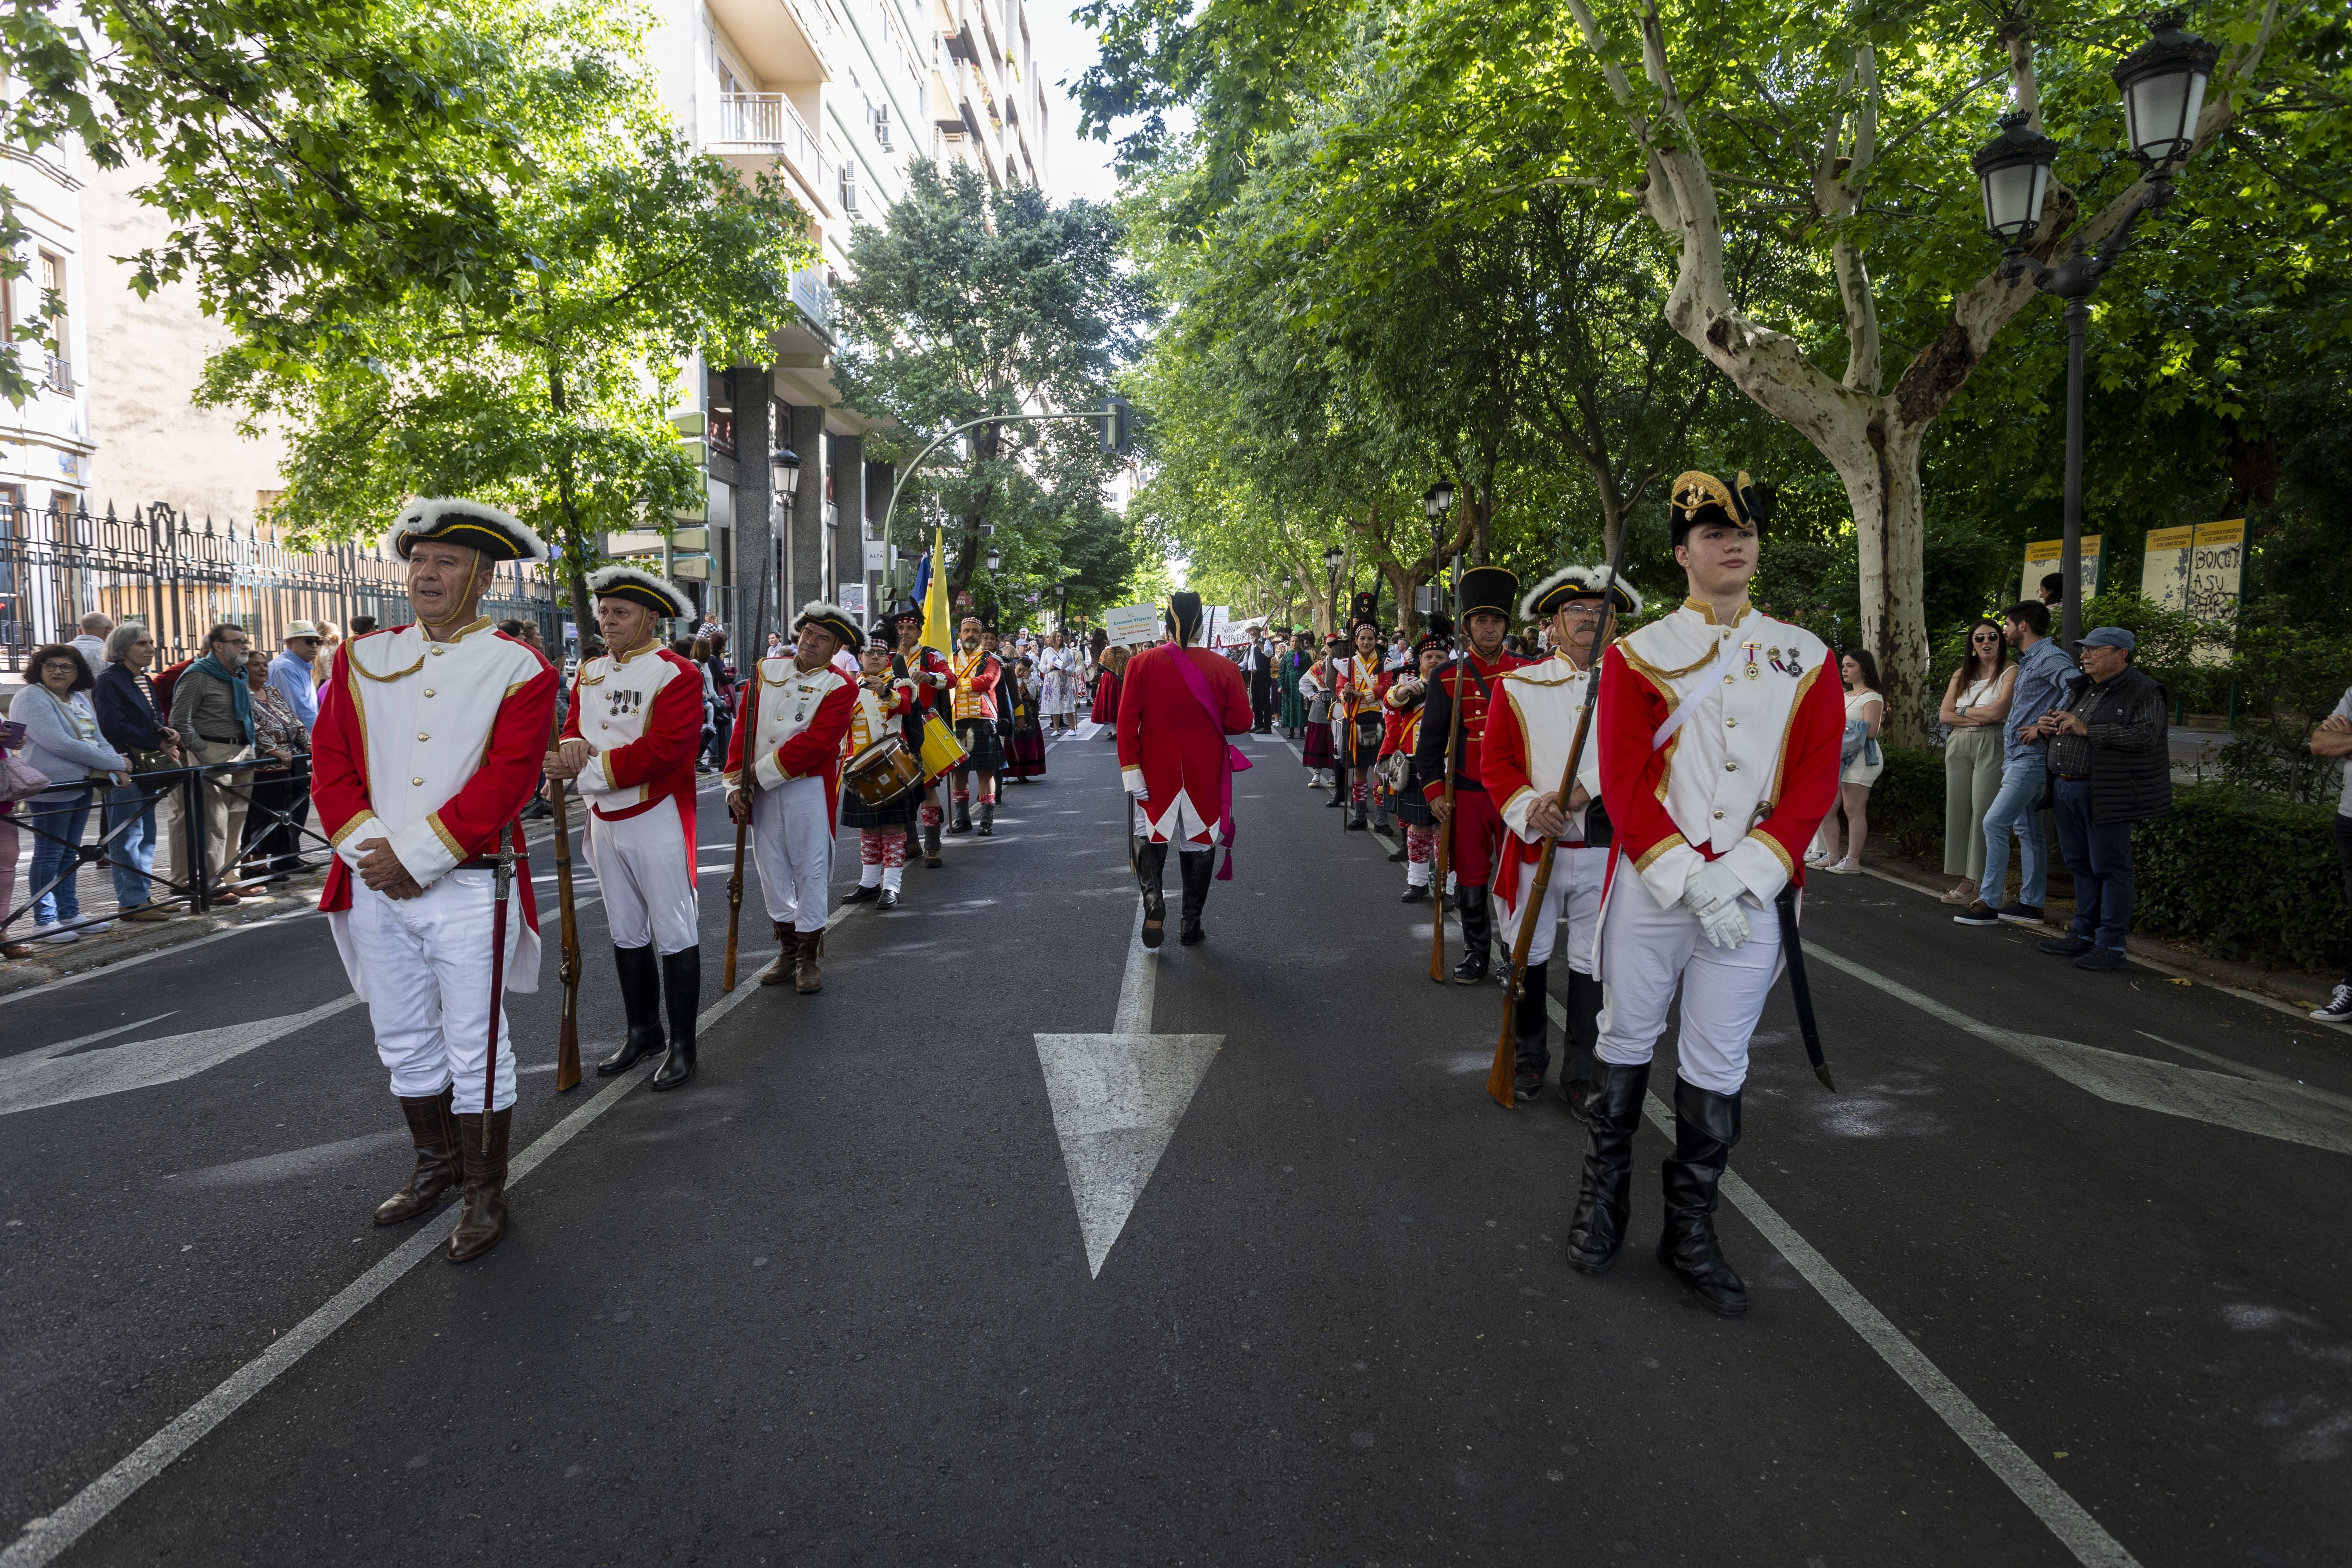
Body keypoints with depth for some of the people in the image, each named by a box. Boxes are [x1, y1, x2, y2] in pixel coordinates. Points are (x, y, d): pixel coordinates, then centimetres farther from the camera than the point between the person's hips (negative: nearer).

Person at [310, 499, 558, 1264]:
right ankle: (436, 1165, 35)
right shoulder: (362, 659, 9)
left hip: (467, 887, -5)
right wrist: (370, 854, -9)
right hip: (375, 885, 5)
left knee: (475, 1049, 3)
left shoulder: (519, 669, -5)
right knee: (404, 1042, 16)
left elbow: (505, 782, -14)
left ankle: (484, 1194, 17)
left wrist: (413, 855, -17)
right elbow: (330, 765, 5)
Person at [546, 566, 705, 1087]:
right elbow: (571, 730, 7)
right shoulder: (589, 673, 11)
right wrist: (571, 749, -18)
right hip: (604, 820, 7)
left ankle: (682, 1044, 10)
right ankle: (642, 1032, 28)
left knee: (674, 934, 0)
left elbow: (665, 749, -22)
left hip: (658, 820, -7)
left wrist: (588, 770, -22)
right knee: (626, 933, 15)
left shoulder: (677, 673, -12)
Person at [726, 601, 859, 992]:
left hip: (809, 791, -4)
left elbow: (816, 742, -17)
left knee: (810, 871, 0)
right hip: (761, 791, 4)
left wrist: (761, 773, -16)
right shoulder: (767, 671, 7)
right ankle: (787, 948, 24)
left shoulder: (840, 687, -7)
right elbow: (744, 728, 4)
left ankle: (808, 956, 11)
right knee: (772, 869, 10)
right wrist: (736, 784, -5)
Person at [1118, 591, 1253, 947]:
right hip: (1205, 774, 1)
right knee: (1199, 842, 14)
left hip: (1156, 772, 0)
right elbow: (1241, 722, -6)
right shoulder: (1223, 667, -8)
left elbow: (1127, 721, -12)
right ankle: (1191, 927, 18)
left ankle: (1153, 897, -8)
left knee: (1151, 834, 18)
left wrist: (1130, 768, -8)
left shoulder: (1143, 663, -9)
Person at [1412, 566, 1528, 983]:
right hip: (1467, 794, 0)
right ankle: (1476, 953, 22)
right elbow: (1431, 741, 3)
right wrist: (1434, 792, -5)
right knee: (1470, 879, 6)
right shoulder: (1449, 678, 0)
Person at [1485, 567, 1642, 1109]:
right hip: (1534, 844, 0)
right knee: (1529, 954, 9)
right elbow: (1494, 760, 1)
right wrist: (1528, 809, -16)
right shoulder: (1516, 685, 4)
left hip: (1605, 848, 0)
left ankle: (1582, 1074, 18)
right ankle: (1530, 1056, 28)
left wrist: (1581, 792, -20)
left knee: (1592, 962, 5)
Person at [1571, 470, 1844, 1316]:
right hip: (1651, 888, -1)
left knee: (1719, 1068, 8)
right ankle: (1604, 1191, 30)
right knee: (1627, 1042, 11)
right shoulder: (1637, 654, 1)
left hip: (1751, 895, 1)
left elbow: (1816, 782, -1)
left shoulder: (1807, 659, 6)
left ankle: (1690, 1229, 24)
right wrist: (1688, 880, -16)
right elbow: (1624, 781, -6)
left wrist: (1738, 875, -13)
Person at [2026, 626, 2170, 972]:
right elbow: (2059, 720, 29)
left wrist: (2086, 729, -23)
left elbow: (2145, 736, -22)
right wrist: (2047, 726, 4)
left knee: (2110, 867, -3)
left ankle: (2111, 945, 2)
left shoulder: (2144, 693, -8)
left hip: (2105, 796, -8)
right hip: (2067, 789, 8)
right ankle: (2084, 935, 23)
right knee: (2081, 865, 14)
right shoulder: (2080, 688, 16)